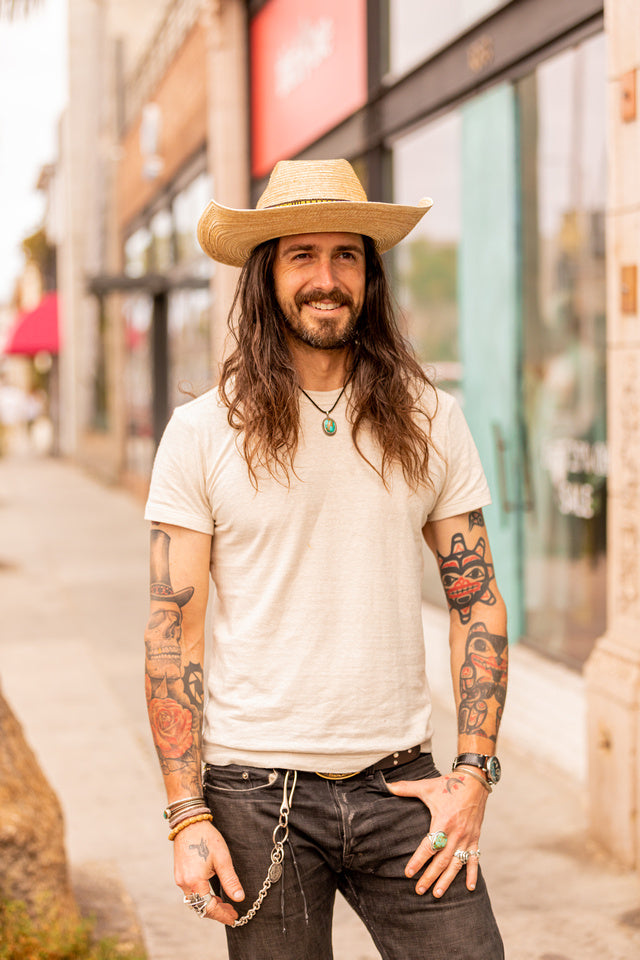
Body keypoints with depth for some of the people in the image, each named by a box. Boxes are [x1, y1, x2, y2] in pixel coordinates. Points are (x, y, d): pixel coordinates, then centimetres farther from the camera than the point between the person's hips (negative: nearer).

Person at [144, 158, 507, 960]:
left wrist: (474, 772, -2)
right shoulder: (201, 434, -2)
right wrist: (187, 816, -7)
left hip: (400, 786, 2)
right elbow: (172, 632, -3)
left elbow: (477, 601, 7)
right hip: (257, 794, -1)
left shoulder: (431, 421, 4)